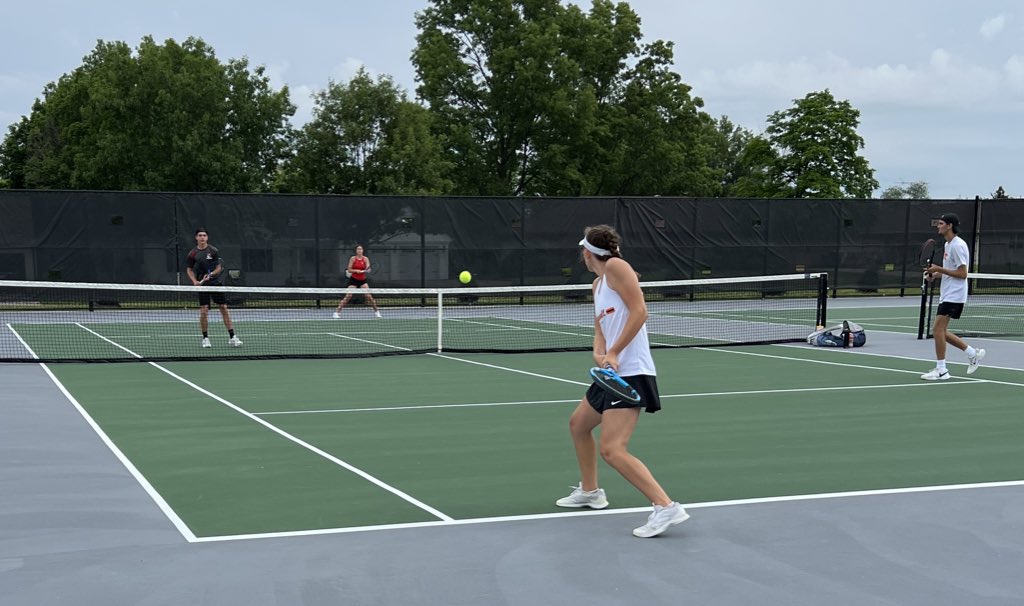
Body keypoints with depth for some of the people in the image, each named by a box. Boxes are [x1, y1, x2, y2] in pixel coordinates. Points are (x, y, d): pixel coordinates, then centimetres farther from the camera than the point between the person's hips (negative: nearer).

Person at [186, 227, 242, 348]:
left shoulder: (213, 250, -2)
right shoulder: (193, 253, 1)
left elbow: (219, 268, 0)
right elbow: (189, 269, 10)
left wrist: (211, 274, -18)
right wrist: (195, 281, -6)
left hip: (215, 283, 0)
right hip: (202, 285, 0)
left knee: (224, 308, -1)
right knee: (203, 311, -6)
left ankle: (232, 337, 3)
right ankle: (205, 338, 7)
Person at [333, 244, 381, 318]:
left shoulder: (366, 259, 0)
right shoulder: (353, 258, -4)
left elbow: (368, 270, -8)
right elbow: (349, 270, -5)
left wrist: (366, 270, -31)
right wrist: (356, 271, -20)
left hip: (362, 280, 2)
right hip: (354, 280, -2)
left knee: (369, 296, -6)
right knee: (348, 296, -9)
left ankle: (376, 311, 8)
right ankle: (337, 312, -4)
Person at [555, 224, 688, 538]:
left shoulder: (616, 266, -11)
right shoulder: (598, 284, 17)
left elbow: (640, 312, -20)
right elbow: (601, 330, 13)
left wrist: (614, 353, -21)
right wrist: (599, 355, -9)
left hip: (631, 373, -11)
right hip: (612, 373, 11)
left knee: (612, 450, -19)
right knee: (578, 424, 26)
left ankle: (666, 507, -20)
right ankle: (590, 491, 42)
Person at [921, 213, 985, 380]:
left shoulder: (958, 245, -15)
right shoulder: (947, 244, 15)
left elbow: (962, 273, -19)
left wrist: (939, 269, -19)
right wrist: (935, 273, 8)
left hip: (954, 296, -10)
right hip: (946, 295, 10)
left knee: (938, 329, -12)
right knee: (940, 331, 11)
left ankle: (941, 370, -7)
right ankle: (973, 353, 21)